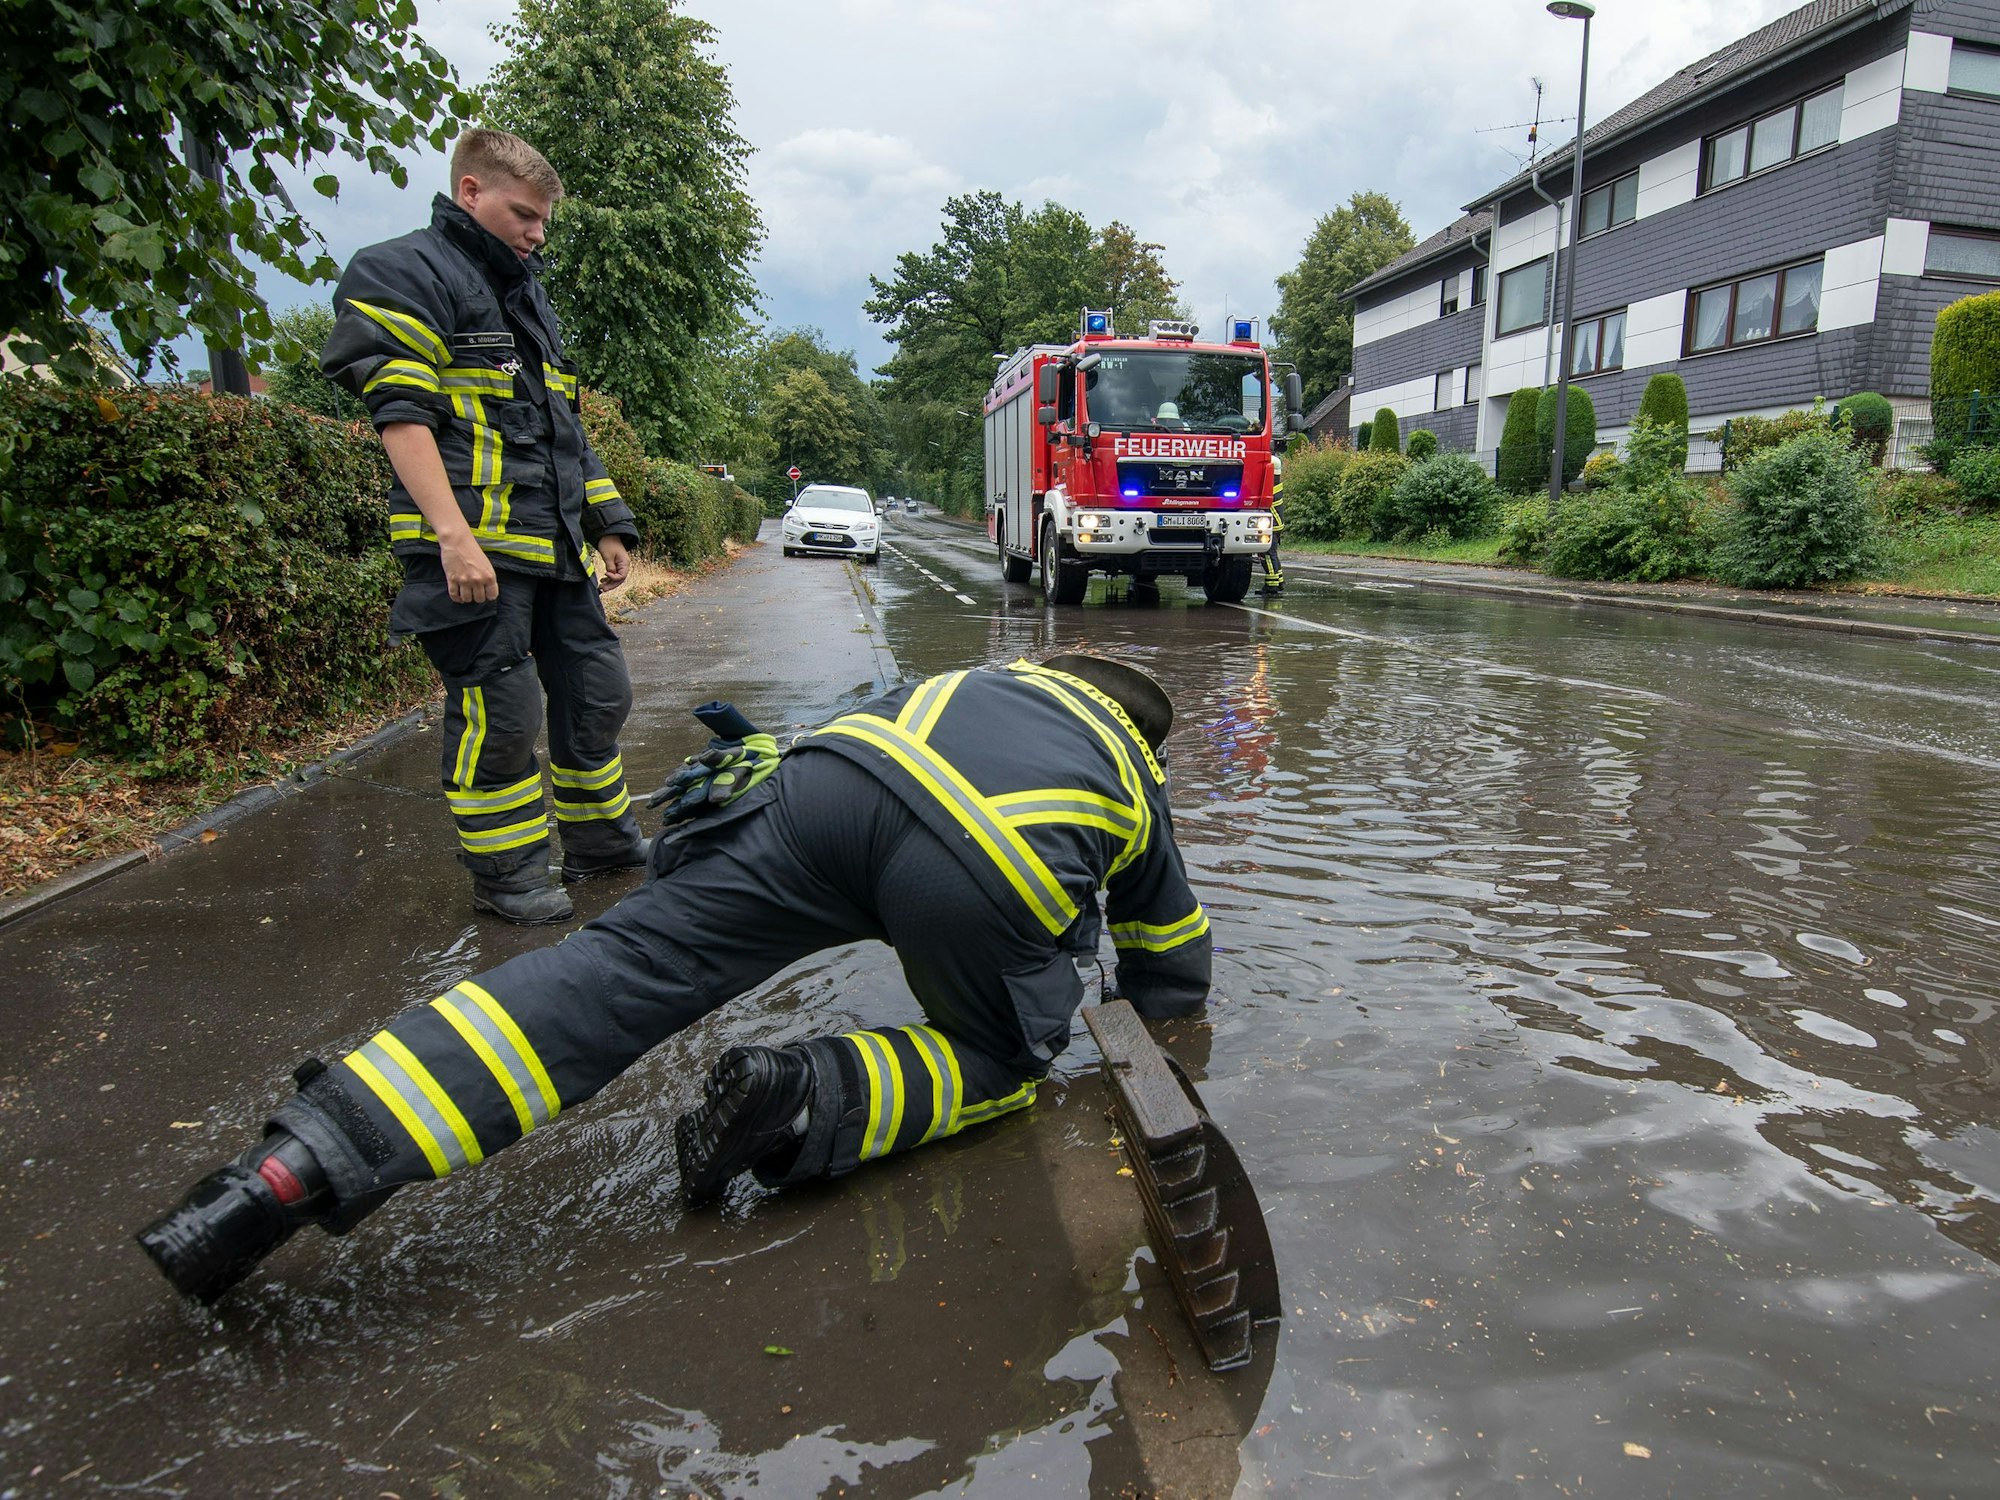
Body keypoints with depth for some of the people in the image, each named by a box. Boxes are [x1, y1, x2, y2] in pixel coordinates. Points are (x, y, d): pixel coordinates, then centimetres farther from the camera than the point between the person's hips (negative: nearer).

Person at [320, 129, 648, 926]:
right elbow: (402, 415, -13)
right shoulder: (405, 275, -2)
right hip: (476, 548, -8)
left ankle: (601, 841, 28)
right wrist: (455, 536, -24)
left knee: (597, 692, 12)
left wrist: (607, 526, 20)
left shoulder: (526, 295, 24)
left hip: (554, 550, 9)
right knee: (499, 712, -5)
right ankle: (506, 873, 11)